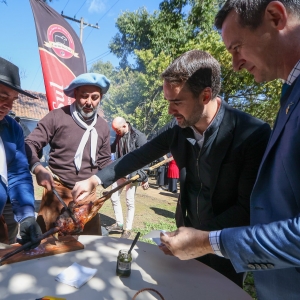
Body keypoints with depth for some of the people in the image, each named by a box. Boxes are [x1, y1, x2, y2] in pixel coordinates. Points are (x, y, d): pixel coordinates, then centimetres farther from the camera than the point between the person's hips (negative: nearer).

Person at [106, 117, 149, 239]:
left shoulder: (138, 137, -17)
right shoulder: (119, 135, 3)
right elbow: (113, 148, 20)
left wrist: (144, 178, -14)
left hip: (132, 173, -7)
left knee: (129, 201, 3)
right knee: (114, 197, 12)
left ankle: (128, 229, 19)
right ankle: (119, 224, 29)